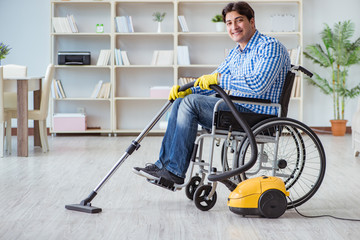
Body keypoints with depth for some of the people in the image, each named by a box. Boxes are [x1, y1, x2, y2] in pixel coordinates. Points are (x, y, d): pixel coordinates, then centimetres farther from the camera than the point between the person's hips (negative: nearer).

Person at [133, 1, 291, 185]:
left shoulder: (270, 47, -11)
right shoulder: (235, 53, 19)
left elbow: (258, 84, -26)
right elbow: (212, 82, 21)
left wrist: (219, 78, -18)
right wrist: (187, 90, 1)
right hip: (237, 108, 9)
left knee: (191, 102, -19)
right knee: (180, 102, 1)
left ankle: (175, 172, -17)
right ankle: (164, 164, -2)